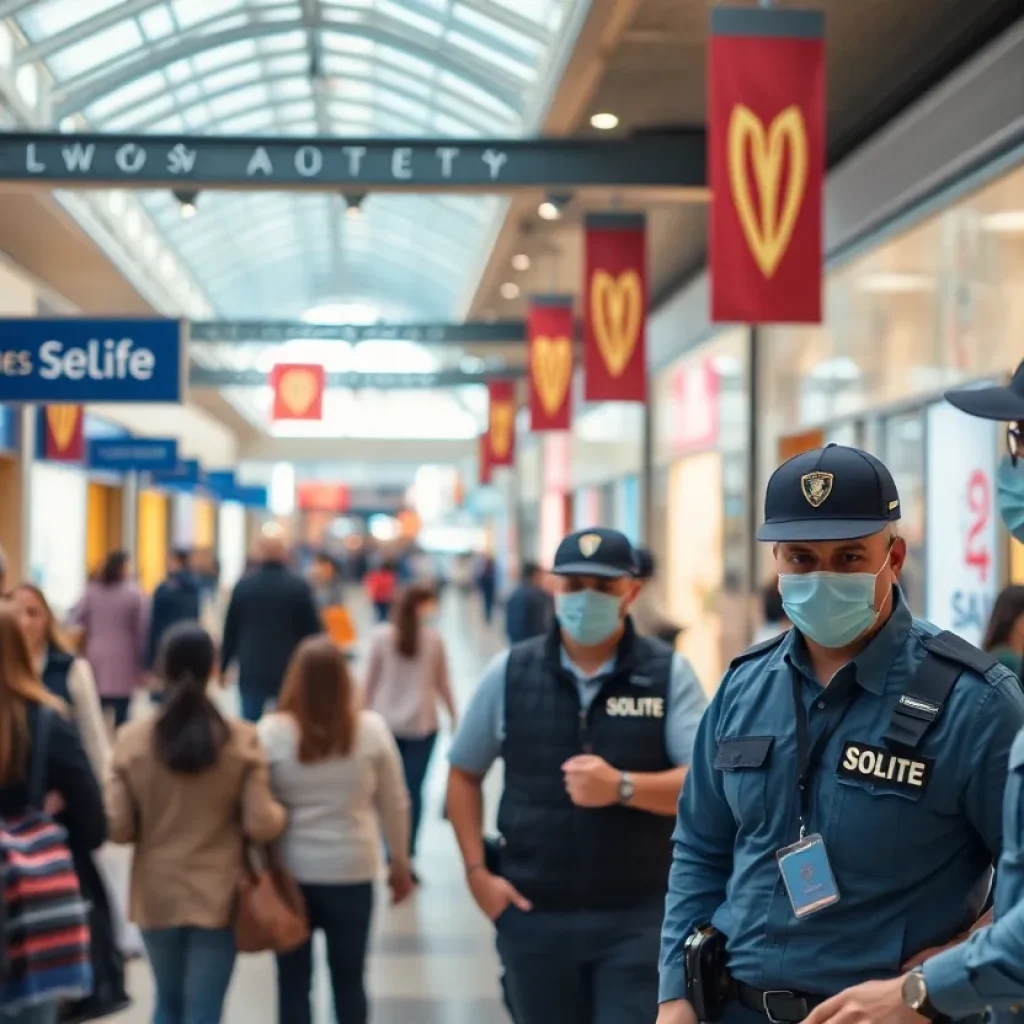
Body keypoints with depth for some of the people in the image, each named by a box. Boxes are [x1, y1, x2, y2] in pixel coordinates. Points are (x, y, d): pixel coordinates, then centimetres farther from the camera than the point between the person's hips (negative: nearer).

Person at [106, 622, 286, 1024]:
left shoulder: (132, 740, -10)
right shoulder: (241, 739, -13)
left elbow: (117, 828, -8)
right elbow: (261, 825, -12)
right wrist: (280, 813, 9)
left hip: (157, 895, 2)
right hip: (218, 896, -2)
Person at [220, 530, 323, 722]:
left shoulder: (243, 586, -1)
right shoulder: (299, 587, -6)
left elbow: (230, 630, 4)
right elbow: (313, 630, -3)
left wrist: (223, 665, 15)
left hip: (251, 672, 1)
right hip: (289, 672, -1)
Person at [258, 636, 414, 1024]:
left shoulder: (272, 731, -10)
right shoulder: (371, 729, -6)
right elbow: (395, 804, 2)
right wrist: (400, 863, 15)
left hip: (289, 872, -1)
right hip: (352, 872, 1)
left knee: (293, 982, 10)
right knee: (349, 980, 13)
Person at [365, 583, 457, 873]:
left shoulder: (381, 636, -3)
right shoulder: (434, 638, -3)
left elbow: (370, 681, 1)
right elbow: (442, 684, 5)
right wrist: (454, 716, 17)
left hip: (385, 722, 1)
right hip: (422, 723, -1)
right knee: (413, 789, 0)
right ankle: (406, 857, -4)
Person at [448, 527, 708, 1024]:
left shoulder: (669, 674, -3)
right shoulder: (509, 672, 2)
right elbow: (464, 775, 12)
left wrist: (622, 787, -26)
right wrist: (477, 870, 1)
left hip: (638, 916, -2)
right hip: (535, 914, 2)